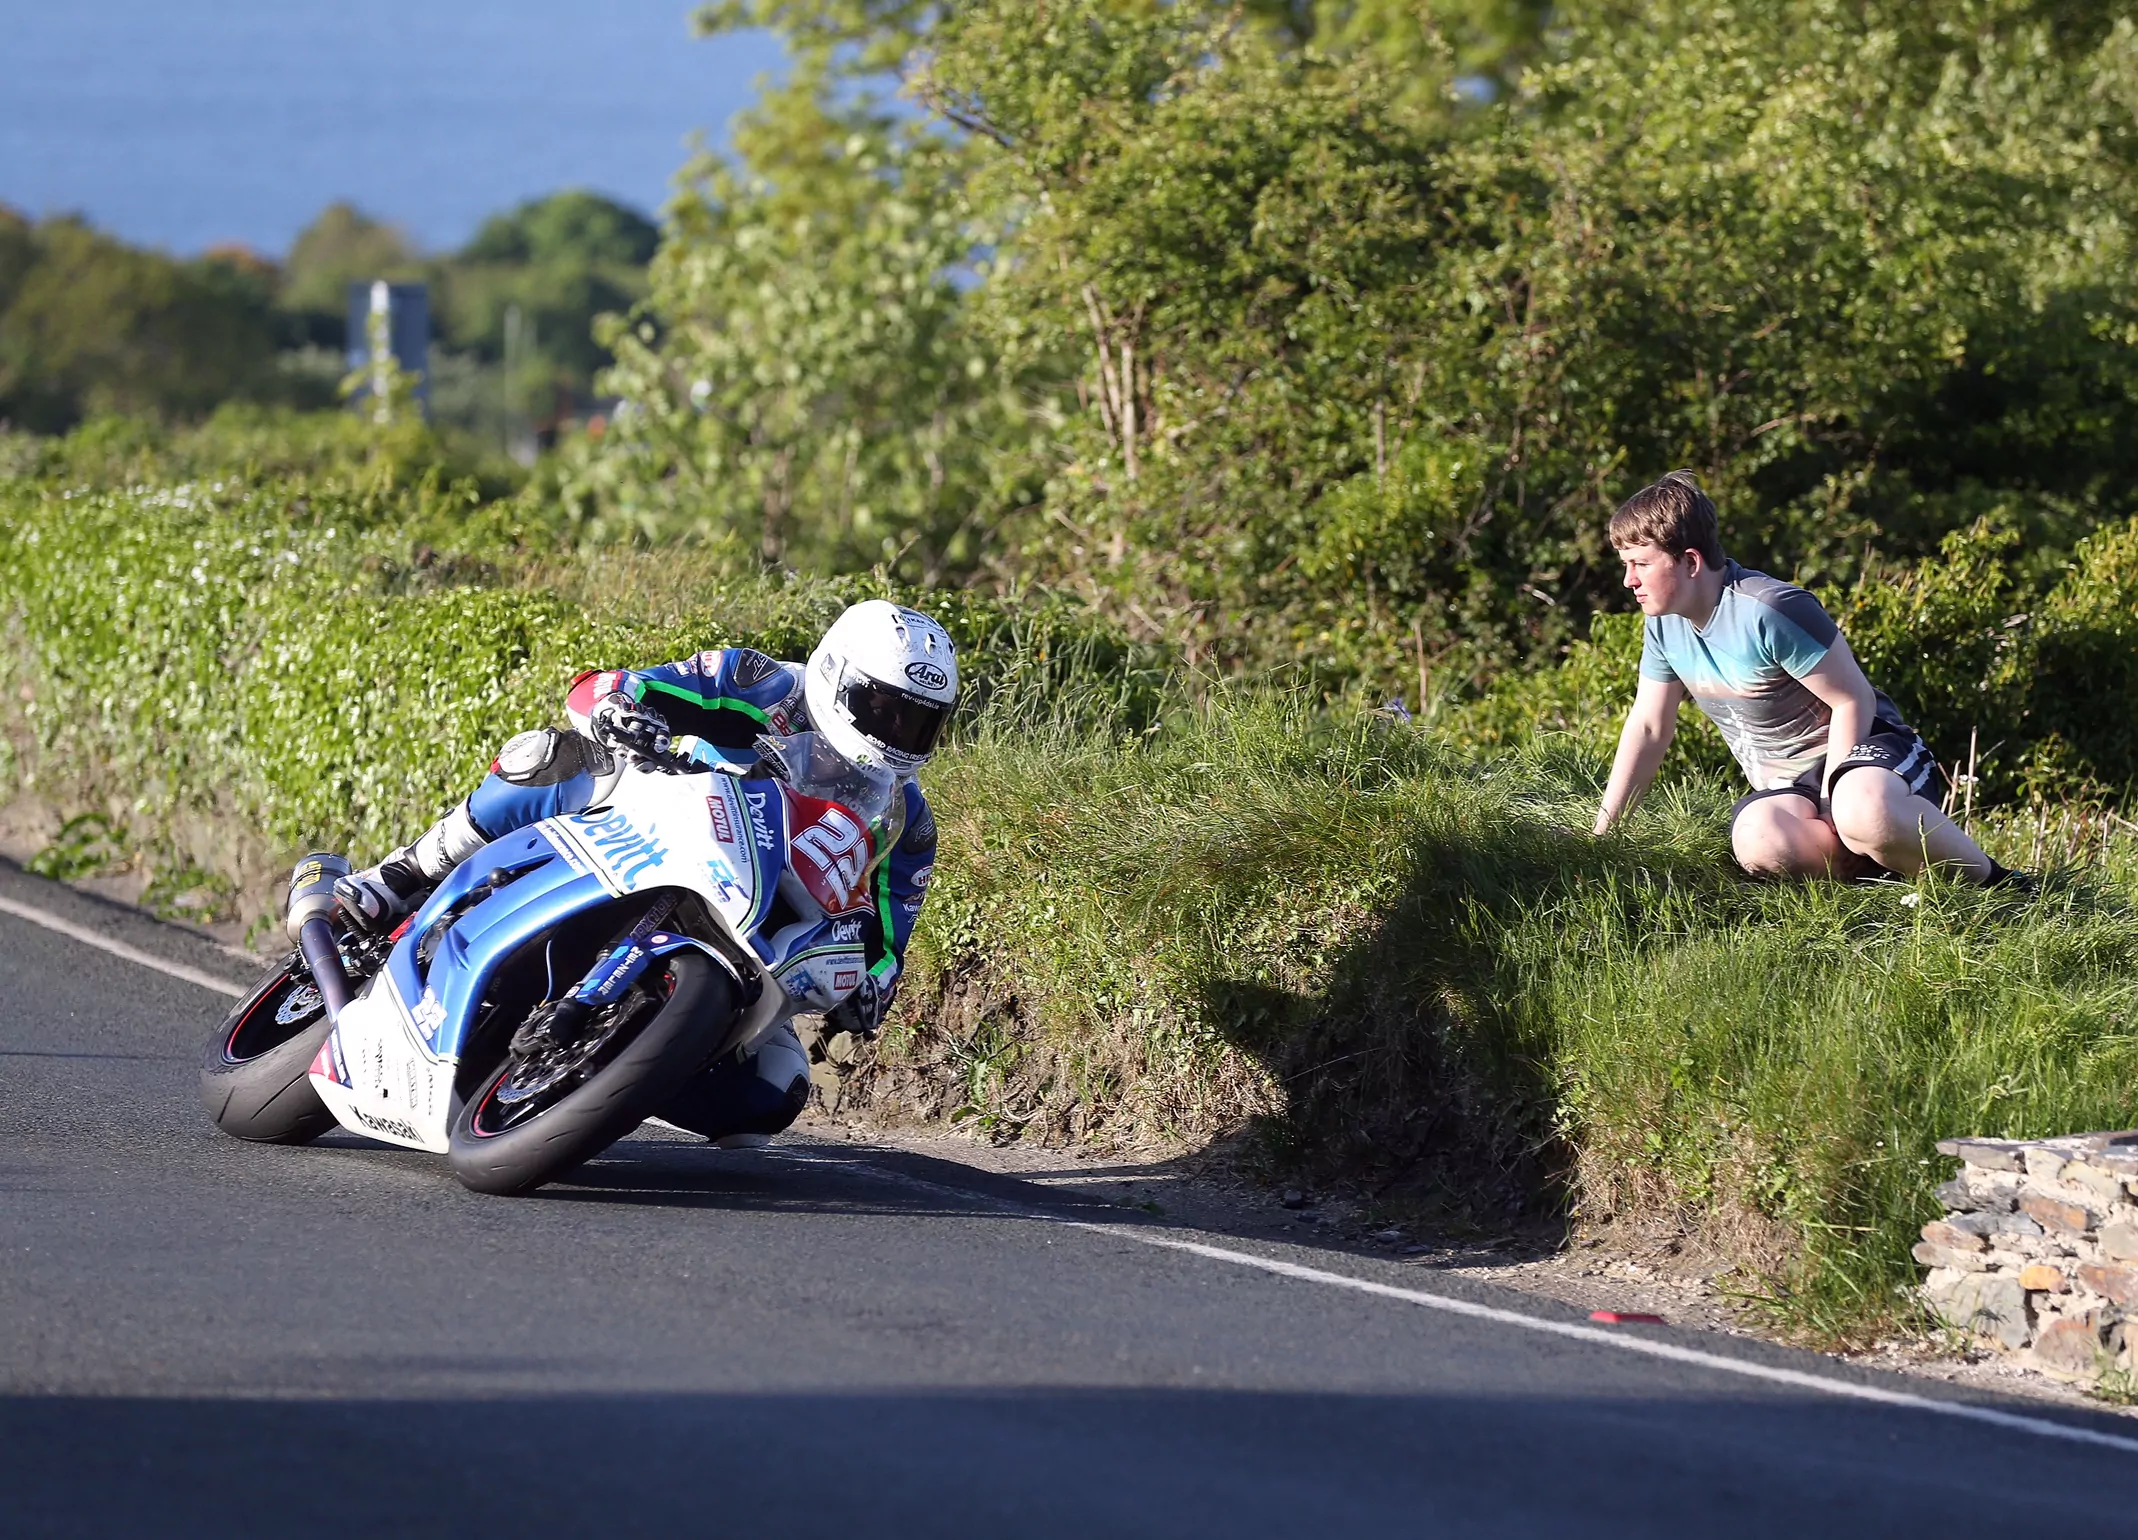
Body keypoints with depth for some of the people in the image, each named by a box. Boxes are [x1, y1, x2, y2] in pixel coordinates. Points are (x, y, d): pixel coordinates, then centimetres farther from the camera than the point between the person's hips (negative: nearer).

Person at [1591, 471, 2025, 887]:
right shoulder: (1664, 624, 2)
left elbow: (1854, 701, -17)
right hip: (1783, 783, 6)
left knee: (1864, 812, -44)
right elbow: (1648, 728, 11)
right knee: (1757, 840, -34)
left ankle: (1990, 880, -20)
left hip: (1856, 749, -6)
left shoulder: (1770, 612, -22)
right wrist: (1600, 833, 8)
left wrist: (1829, 804, -20)